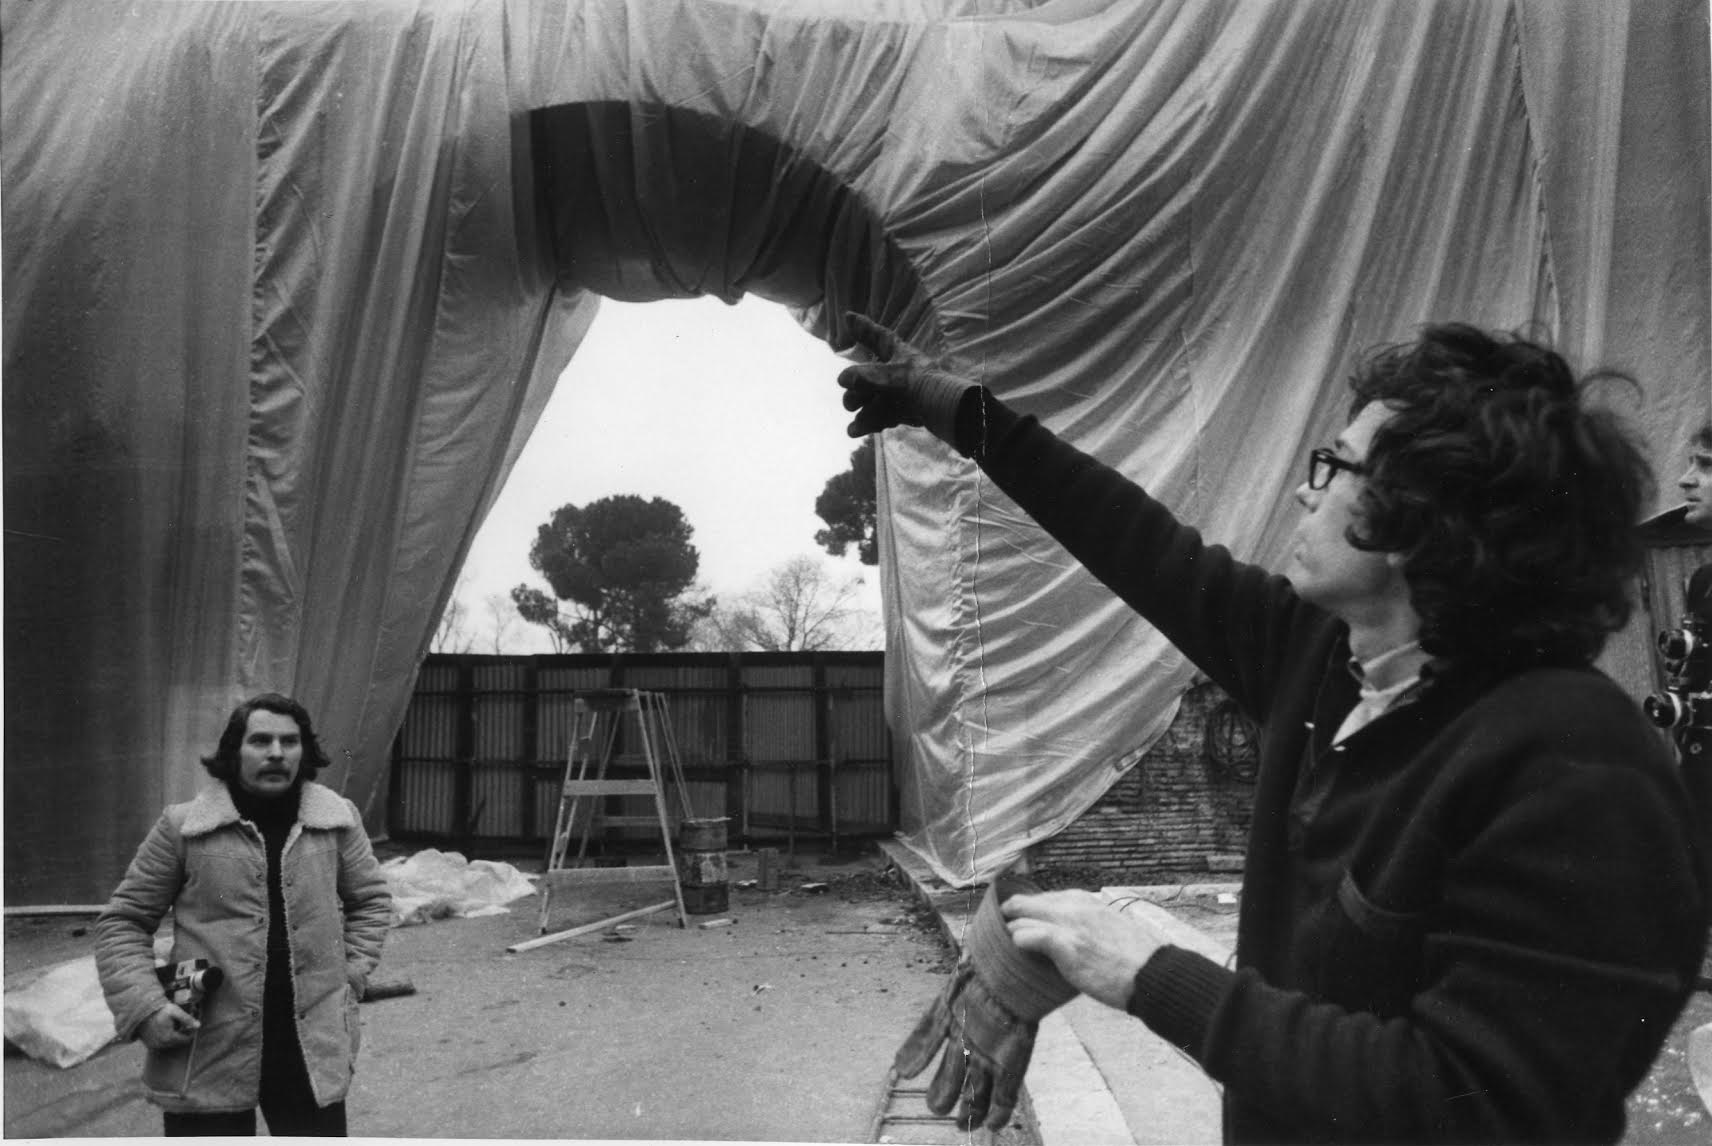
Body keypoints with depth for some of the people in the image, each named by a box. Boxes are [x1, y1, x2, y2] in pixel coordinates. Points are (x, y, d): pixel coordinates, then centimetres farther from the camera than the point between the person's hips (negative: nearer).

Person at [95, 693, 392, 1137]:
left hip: (312, 1049, 2)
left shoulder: (338, 820, 2)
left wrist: (350, 975, 3)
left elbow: (371, 901, 15)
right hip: (205, 1058, -1)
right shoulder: (182, 826, -3)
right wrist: (144, 1006, -8)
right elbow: (123, 922, 4)